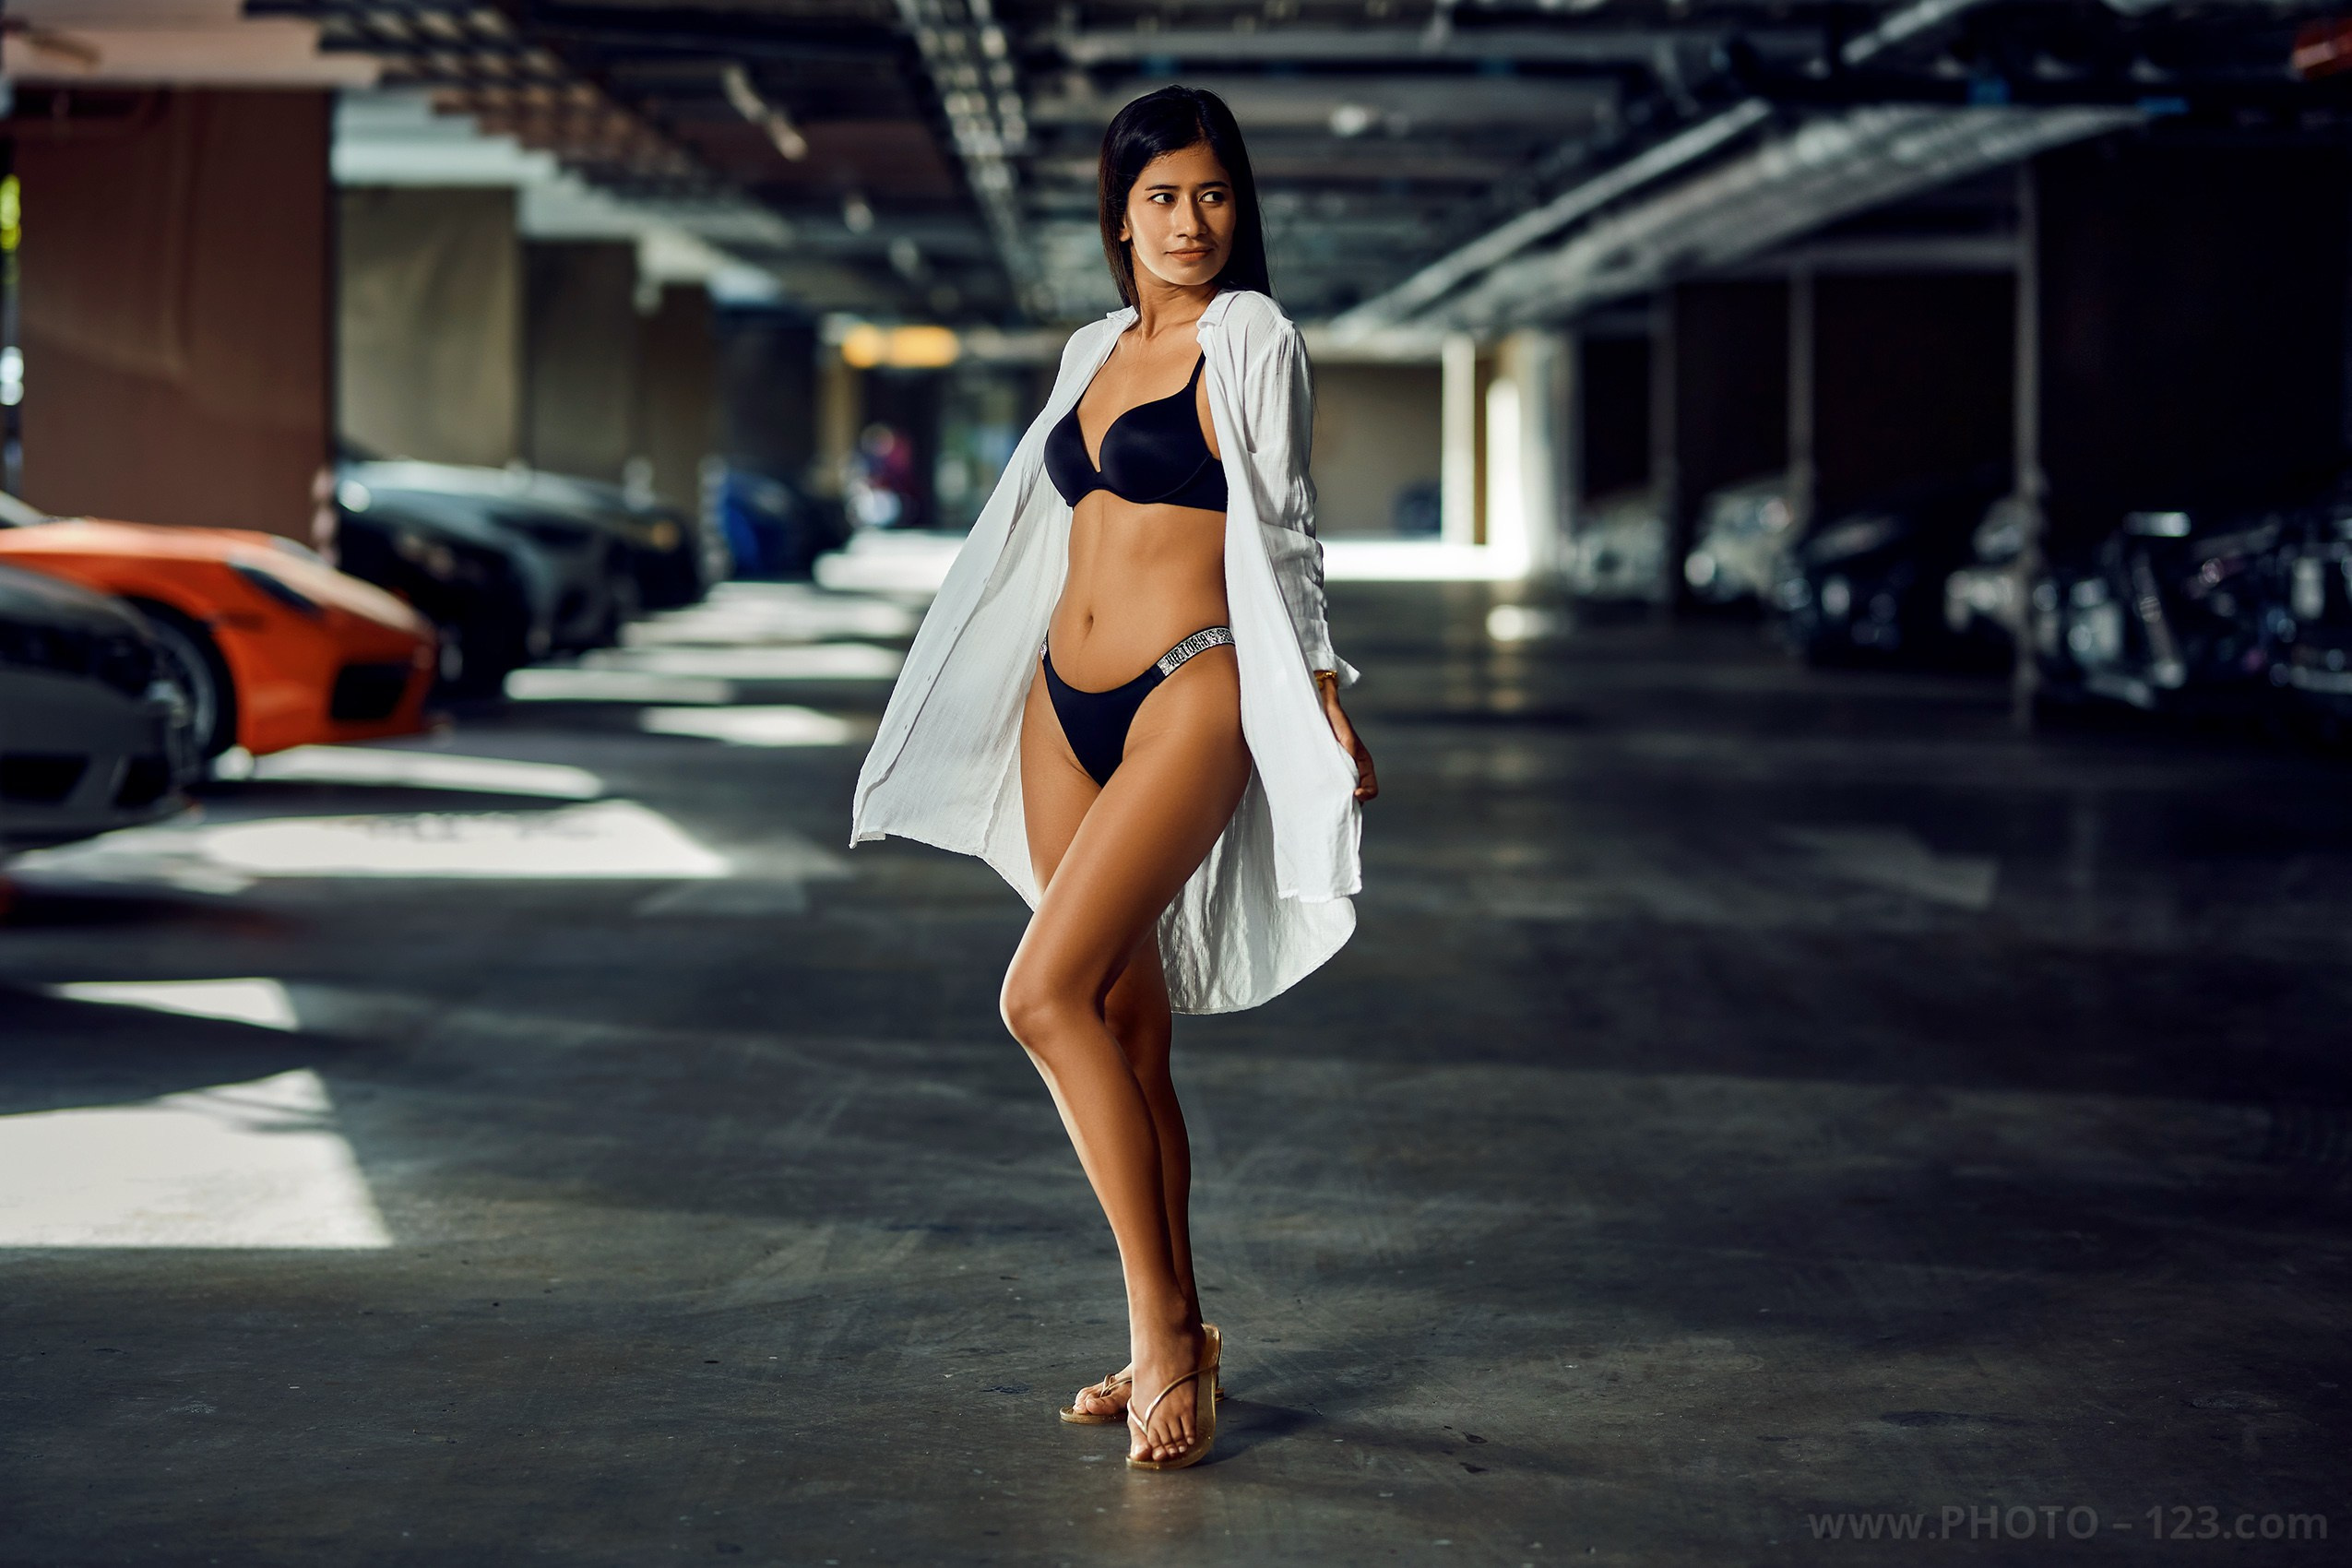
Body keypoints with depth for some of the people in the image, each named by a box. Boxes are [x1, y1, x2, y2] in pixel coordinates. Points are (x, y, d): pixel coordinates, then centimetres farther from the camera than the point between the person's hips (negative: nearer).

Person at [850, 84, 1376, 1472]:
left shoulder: (1251, 340, -2)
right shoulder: (1095, 353, 16)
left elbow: (1285, 534, -2)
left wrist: (1328, 710, -7)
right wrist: (945, 720, 27)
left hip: (1189, 699, -7)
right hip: (1066, 705, 7)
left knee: (1047, 994, -19)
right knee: (1125, 1027, 7)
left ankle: (1163, 1327, -12)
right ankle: (1179, 1342, 17)